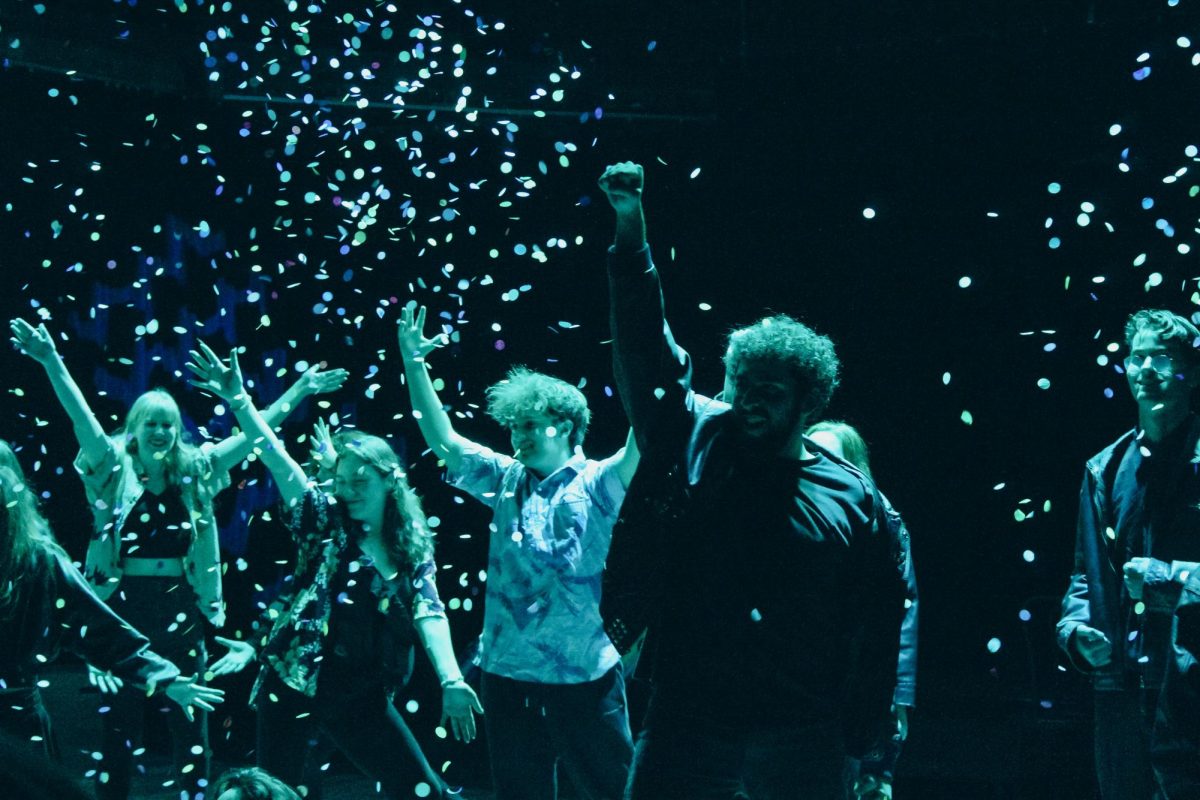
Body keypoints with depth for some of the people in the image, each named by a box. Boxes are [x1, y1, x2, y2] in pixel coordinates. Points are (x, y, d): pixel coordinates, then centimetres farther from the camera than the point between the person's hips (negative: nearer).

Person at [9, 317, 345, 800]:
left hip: (180, 608, 3)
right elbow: (81, 416, -13)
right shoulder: (116, 469, 0)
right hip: (125, 604, -3)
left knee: (190, 723, 7)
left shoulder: (194, 472, 7)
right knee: (118, 725, 2)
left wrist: (298, 392, 8)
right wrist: (51, 363, -26)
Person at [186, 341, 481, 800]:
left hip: (363, 698, 2)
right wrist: (239, 401, -21)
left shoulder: (415, 550, 5)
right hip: (295, 685, -2)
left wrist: (451, 680, -23)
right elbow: (277, 459, -9)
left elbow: (429, 613, -7)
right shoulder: (326, 523, 0)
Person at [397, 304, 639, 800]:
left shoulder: (595, 484, -3)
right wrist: (413, 364, -1)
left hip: (585, 676, -5)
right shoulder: (506, 482, 10)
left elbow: (641, 445, -20)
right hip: (509, 673, 5)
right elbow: (442, 440, 8)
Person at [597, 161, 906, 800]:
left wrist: (863, 737, 0)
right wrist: (630, 226, -9)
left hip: (802, 742, 0)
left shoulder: (852, 498, 4)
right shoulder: (694, 440, 6)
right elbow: (645, 346, 0)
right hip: (683, 726, 0)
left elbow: (881, 621, 4)